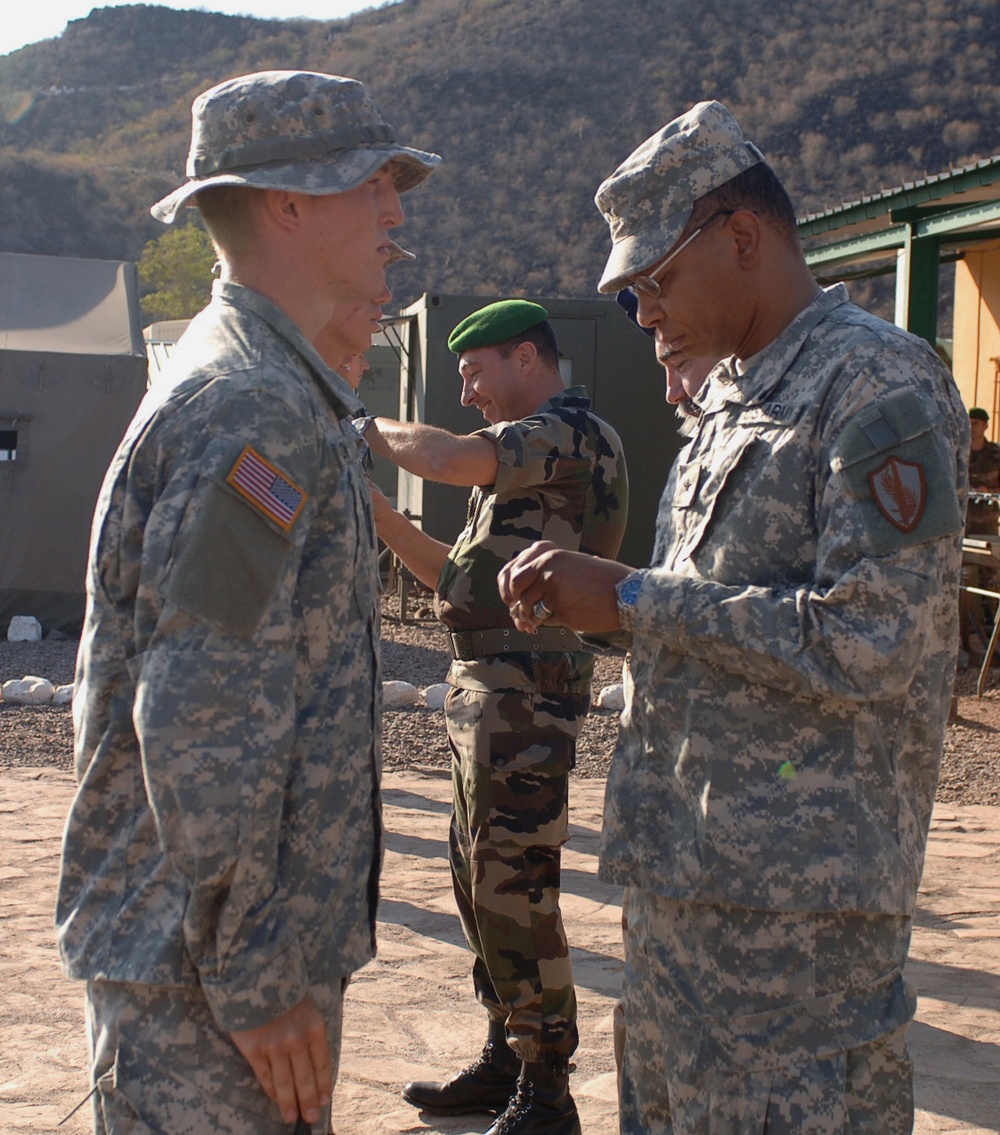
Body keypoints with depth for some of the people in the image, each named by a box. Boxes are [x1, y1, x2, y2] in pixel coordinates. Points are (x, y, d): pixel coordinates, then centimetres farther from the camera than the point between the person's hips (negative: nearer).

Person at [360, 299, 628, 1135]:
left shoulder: (573, 431, -10)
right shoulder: (524, 455, 22)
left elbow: (447, 457, -26)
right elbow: (460, 577, 22)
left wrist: (371, 432, -7)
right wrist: (380, 515, 13)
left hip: (527, 691, -10)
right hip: (483, 687, 11)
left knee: (515, 886, -7)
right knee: (477, 876, 15)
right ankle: (504, 1059, 28)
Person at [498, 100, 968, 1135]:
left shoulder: (879, 387, -13)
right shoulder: (729, 399, 16)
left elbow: (868, 647, -22)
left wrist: (631, 601, -17)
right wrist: (587, 600, 3)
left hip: (798, 888, -9)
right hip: (683, 860, 9)